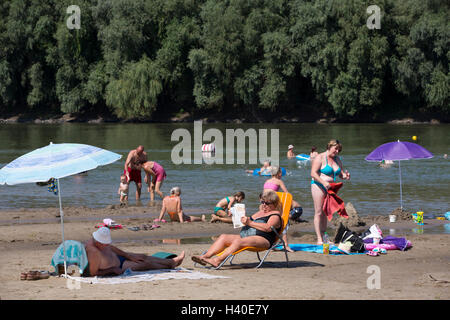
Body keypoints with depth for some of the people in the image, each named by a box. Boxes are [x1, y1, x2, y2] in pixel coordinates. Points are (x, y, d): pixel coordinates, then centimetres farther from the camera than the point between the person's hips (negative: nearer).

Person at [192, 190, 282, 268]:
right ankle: (205, 256, -28)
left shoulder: (275, 215, 3)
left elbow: (268, 228, -16)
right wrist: (245, 220, 8)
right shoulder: (260, 212, 32)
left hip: (262, 239, -9)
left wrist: (250, 223, -15)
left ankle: (217, 260, -48)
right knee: (223, 237, -11)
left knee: (238, 241, -35)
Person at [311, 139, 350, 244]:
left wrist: (345, 175, -7)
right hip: (319, 186, -7)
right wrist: (324, 182, -26)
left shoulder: (337, 159, 15)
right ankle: (319, 239, -11)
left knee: (325, 213, 7)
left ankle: (324, 236, 10)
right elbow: (313, 173, -15)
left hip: (330, 187, 7)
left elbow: (341, 173, 18)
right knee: (319, 213, -9)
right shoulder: (320, 158, -8)